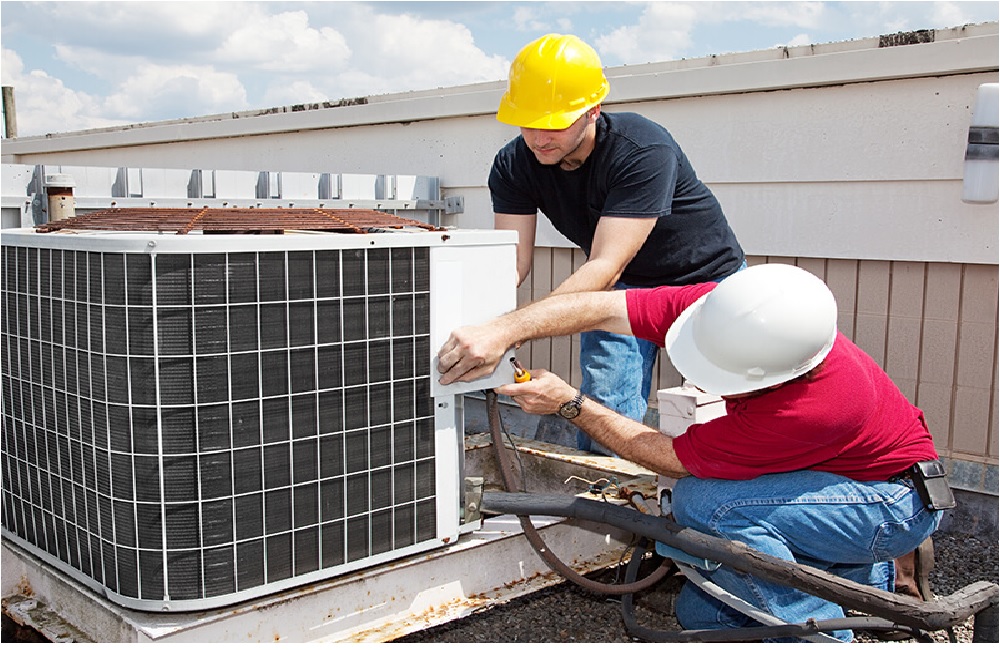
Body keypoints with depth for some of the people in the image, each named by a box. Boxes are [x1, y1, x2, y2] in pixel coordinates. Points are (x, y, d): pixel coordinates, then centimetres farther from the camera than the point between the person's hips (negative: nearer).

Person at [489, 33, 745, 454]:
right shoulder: (514, 166, -17)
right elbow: (510, 261, -22)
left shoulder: (644, 152, -34)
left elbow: (606, 267, -42)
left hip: (706, 279, -3)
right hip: (622, 288, 4)